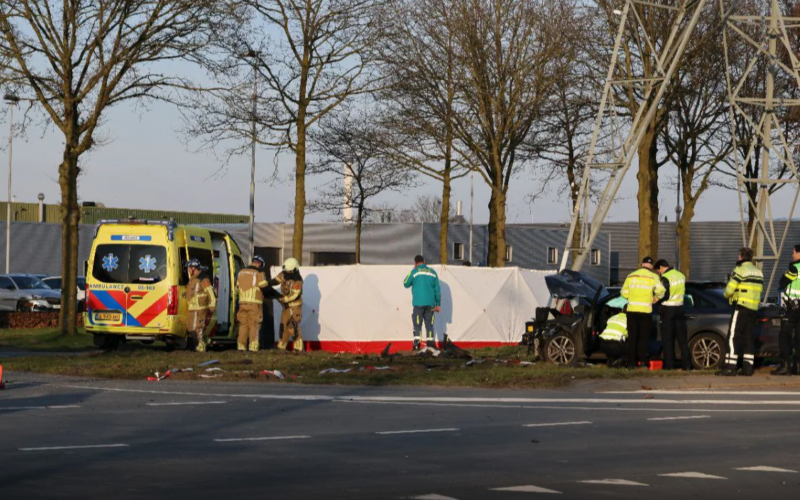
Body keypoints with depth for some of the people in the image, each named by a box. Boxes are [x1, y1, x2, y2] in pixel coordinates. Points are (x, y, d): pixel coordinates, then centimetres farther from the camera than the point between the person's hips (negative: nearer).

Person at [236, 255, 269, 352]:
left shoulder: (241, 272, 12)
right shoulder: (259, 273, -6)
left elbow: (237, 289, 17)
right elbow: (265, 288, -7)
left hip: (243, 303, 5)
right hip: (255, 303, -5)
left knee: (243, 325, 11)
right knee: (254, 326, -1)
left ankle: (241, 346, 9)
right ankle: (253, 347, -5)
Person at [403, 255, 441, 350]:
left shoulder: (414, 272, -2)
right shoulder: (432, 272, 9)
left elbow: (406, 284, 9)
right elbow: (437, 289, 9)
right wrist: (438, 304, 14)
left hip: (418, 303, -3)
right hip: (430, 303, 3)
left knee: (417, 324, -2)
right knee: (429, 324, 8)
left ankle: (416, 344, -11)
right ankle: (430, 344, 3)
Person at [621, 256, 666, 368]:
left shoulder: (631, 276, 8)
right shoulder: (653, 277, -2)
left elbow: (624, 293, 6)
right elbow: (660, 290, -17)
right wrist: (656, 298, 3)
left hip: (632, 310, 2)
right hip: (646, 310, -2)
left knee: (632, 337, 8)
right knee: (644, 337, 5)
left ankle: (631, 362, 5)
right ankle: (643, 361, -3)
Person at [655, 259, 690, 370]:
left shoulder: (665, 278, -14)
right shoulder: (681, 275, 9)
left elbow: (664, 296, -17)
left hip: (668, 310, -6)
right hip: (679, 309, 6)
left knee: (667, 339, 0)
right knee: (682, 339, 8)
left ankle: (669, 365, -2)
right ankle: (687, 365, 5)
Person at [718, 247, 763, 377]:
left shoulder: (740, 270, -9)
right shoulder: (758, 272, 18)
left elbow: (730, 289, -12)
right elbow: (759, 289, 17)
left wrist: (727, 295, 10)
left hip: (741, 307, -8)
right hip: (754, 308, 8)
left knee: (733, 336, -8)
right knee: (748, 338, 9)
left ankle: (730, 367, -14)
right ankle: (748, 368, 5)